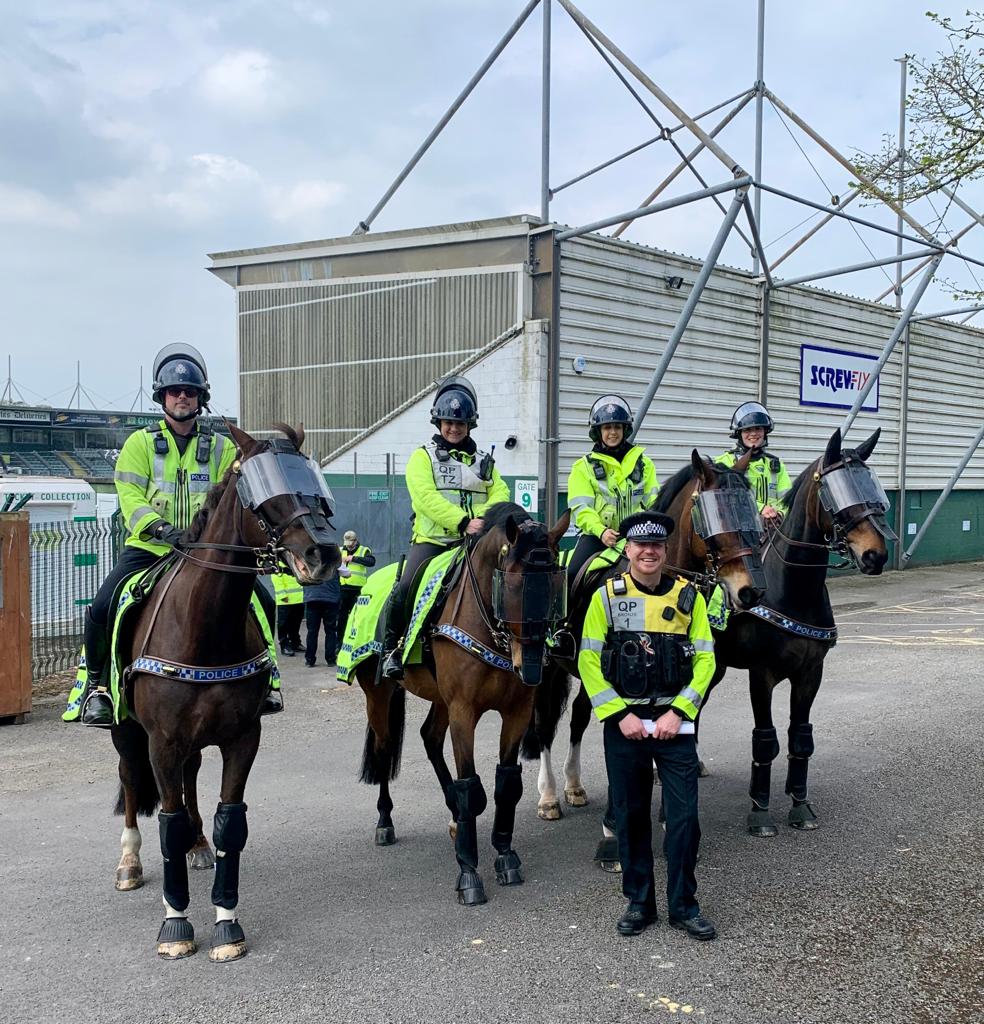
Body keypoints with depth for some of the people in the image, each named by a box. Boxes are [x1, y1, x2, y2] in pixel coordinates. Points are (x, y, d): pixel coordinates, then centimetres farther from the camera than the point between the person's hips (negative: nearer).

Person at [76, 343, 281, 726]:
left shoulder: (221, 447, 13)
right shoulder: (140, 443, 8)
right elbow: (130, 496, -3)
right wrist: (158, 527, -21)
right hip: (149, 547, -1)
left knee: (262, 604, -12)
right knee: (102, 608, -22)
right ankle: (98, 685, 2)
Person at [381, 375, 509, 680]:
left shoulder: (483, 460, 19)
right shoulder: (423, 457, 6)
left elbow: (501, 494, 3)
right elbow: (427, 496, -11)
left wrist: (483, 518, -19)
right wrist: (463, 522, -24)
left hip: (473, 542, 3)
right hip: (431, 540, -3)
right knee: (406, 587, -24)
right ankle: (391, 648, -5)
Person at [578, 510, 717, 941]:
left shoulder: (688, 596, 2)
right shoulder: (606, 596, -1)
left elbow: (705, 659, 1)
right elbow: (589, 662, -3)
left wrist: (678, 712, -10)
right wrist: (620, 714, -11)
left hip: (674, 722, 1)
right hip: (624, 723, 0)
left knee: (684, 816, -1)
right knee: (631, 816, 8)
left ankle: (683, 905, 15)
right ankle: (639, 903, 23)